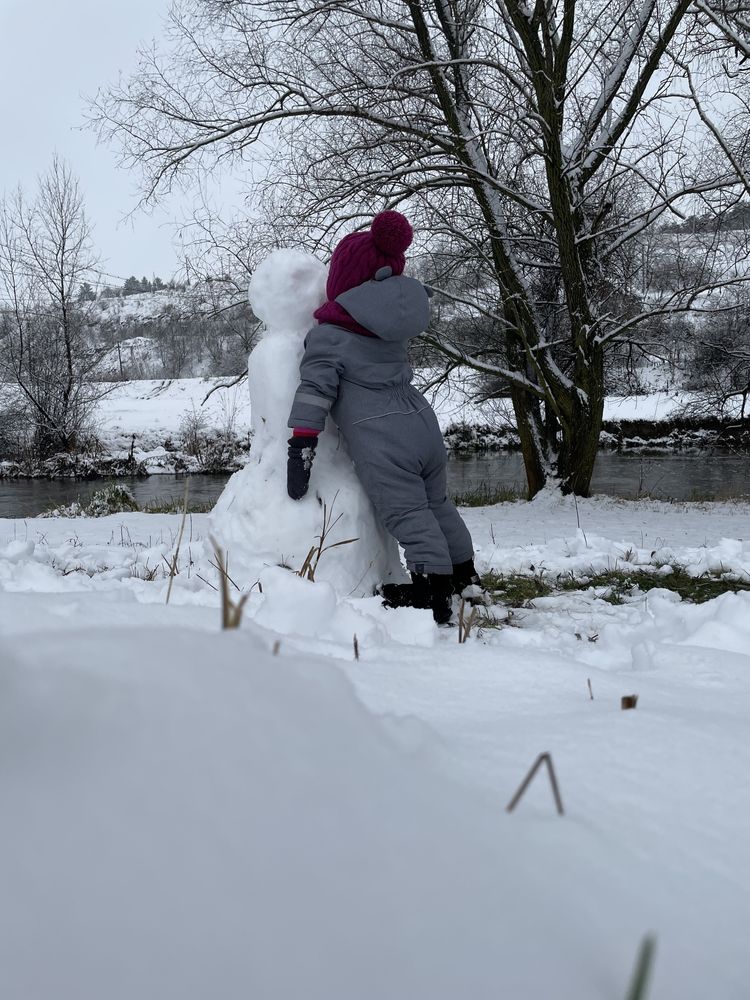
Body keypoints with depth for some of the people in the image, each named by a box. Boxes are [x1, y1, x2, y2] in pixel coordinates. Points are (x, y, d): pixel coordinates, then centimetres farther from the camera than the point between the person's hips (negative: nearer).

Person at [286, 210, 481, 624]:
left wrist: (300, 446, -9)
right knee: (437, 503, 22)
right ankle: (463, 574, 35)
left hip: (381, 443, -7)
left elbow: (315, 391, -10)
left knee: (409, 515, -5)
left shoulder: (328, 334, -5)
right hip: (424, 424, 7)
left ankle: (433, 592, -7)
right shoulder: (397, 317, 13)